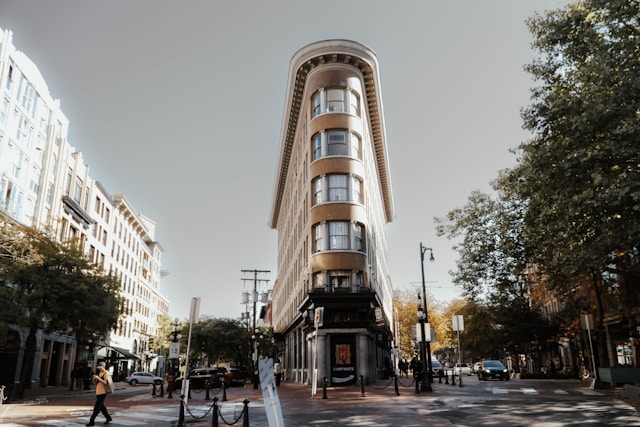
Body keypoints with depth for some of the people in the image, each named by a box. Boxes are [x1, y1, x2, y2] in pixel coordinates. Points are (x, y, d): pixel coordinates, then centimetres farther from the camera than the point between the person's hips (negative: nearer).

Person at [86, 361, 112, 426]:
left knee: (96, 407, -8)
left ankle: (92, 421, -4)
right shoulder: (99, 373, 15)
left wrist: (98, 378, -23)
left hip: (102, 392, -9)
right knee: (101, 407, 15)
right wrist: (94, 380, -3)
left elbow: (105, 383, -20)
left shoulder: (106, 373, -9)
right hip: (98, 392, 9)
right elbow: (96, 383, 17)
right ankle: (108, 418, 27)